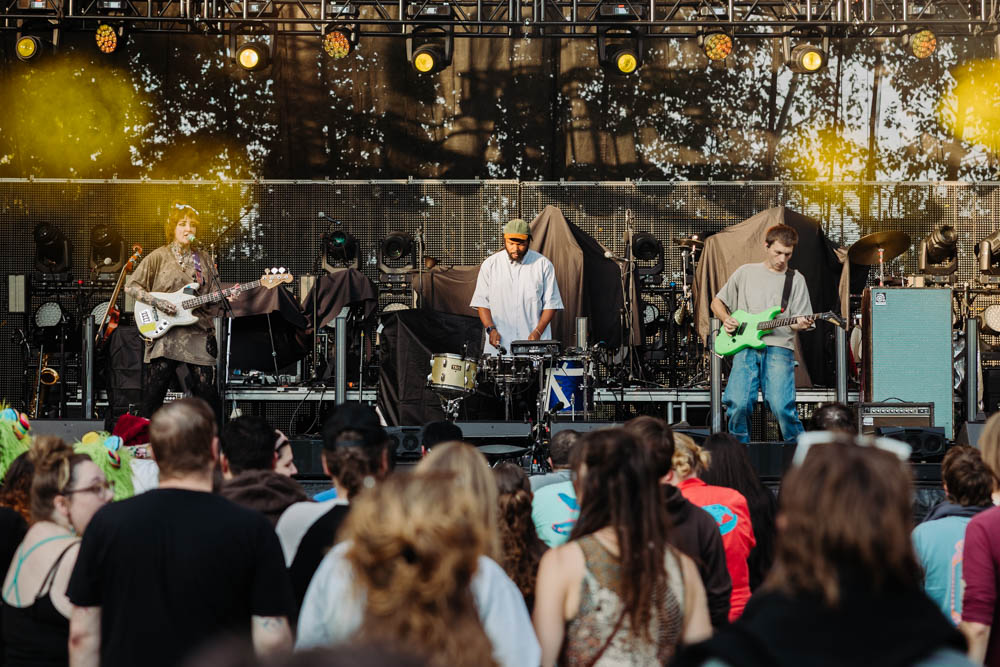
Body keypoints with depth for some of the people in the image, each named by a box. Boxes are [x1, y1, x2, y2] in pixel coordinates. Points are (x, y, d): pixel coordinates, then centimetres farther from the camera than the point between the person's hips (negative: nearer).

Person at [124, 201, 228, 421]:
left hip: (198, 333, 3)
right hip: (165, 333, -3)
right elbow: (131, 286, 1)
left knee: (207, 390, -3)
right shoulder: (159, 257, 2)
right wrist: (157, 302, -11)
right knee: (153, 393, -2)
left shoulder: (203, 260, 14)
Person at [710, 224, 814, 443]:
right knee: (738, 404, -17)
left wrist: (801, 325, -14)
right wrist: (726, 319, 4)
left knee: (782, 406, -19)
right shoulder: (745, 272, 17)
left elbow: (799, 320, 10)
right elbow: (717, 302, 24)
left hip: (779, 348, -1)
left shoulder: (795, 279, 14)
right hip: (746, 346, 1)